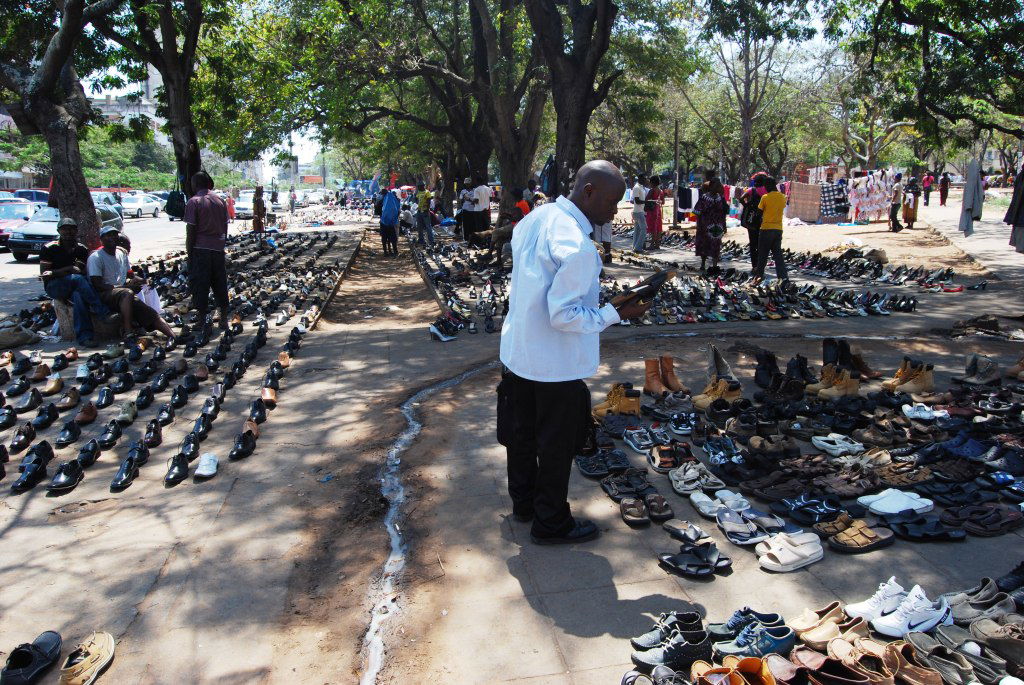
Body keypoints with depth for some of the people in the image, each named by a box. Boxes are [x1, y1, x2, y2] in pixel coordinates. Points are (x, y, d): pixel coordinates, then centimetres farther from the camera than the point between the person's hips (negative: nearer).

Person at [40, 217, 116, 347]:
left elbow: (86, 273, 2)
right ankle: (104, 313, -39)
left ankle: (84, 336, -46)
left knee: (79, 295, -36)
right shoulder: (49, 248, -1)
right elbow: (44, 275, -6)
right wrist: (69, 269, -15)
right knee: (77, 278, -34)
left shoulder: (82, 249, 9)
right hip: (54, 287, -2)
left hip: (74, 287, 2)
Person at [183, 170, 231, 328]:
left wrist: (189, 252, -2)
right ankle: (224, 321, 18)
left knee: (200, 287, 3)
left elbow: (191, 230, -8)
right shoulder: (220, 200, 8)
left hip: (200, 250, -4)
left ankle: (202, 323, 6)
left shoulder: (194, 202, -7)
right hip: (218, 248, 5)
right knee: (220, 286, 12)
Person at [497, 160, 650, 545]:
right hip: (556, 365, -9)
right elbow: (564, 316, -27)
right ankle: (550, 524, 27)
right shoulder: (578, 247, -28)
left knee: (522, 434, 22)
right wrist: (616, 313, -18)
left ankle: (523, 502, 42)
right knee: (557, 446, 10)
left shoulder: (534, 219, 1)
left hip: (517, 351, 9)